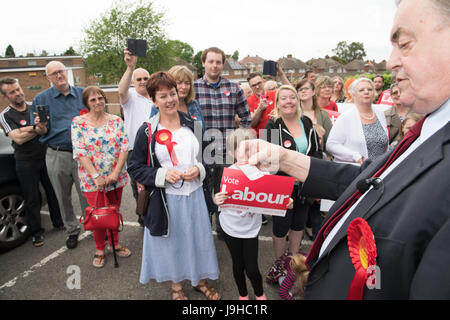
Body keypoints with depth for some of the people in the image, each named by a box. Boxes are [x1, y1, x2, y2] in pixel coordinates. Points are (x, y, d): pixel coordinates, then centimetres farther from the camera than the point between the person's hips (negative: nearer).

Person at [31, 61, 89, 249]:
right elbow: (40, 133, 5)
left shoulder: (82, 94, 6)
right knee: (63, 197, 12)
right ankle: (72, 230, 29)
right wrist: (41, 126, -17)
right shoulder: (41, 99, 5)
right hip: (57, 156, 1)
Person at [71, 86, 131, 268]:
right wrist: (96, 176, -17)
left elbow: (124, 147, -4)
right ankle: (99, 249, 26)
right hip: (92, 180, -2)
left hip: (116, 177, 2)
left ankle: (115, 244, 35)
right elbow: (79, 152, -10)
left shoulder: (116, 120, 2)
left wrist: (116, 172, -13)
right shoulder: (78, 122, -3)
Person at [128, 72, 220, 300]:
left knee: (197, 237, 16)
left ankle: (199, 279, 43)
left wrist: (199, 169, -12)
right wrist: (163, 174, -18)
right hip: (165, 199, -2)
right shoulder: (147, 131, -6)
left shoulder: (193, 124, 2)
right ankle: (176, 284, 41)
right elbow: (134, 168, -3)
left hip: (194, 194, 2)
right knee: (171, 241, 15)